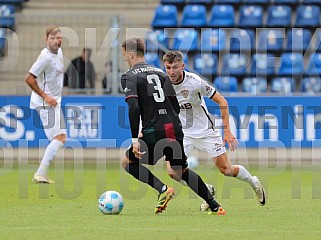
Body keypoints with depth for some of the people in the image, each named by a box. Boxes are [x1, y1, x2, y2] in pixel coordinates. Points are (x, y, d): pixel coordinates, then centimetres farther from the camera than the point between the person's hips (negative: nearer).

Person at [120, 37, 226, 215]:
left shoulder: (129, 76, -1)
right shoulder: (160, 73, 19)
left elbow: (133, 107, -16)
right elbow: (176, 106, 16)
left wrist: (135, 139, -17)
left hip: (154, 133, -6)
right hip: (175, 130, 6)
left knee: (127, 162, 10)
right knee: (181, 170, 21)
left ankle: (162, 189, -8)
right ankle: (215, 207, 14)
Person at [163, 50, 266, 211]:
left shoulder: (195, 82, -22)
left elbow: (221, 102, -13)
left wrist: (227, 131, -14)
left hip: (206, 131, -3)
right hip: (182, 133, 3)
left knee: (226, 170, -2)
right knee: (173, 171, -14)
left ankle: (254, 182, 31)